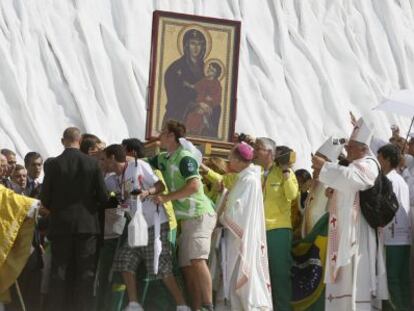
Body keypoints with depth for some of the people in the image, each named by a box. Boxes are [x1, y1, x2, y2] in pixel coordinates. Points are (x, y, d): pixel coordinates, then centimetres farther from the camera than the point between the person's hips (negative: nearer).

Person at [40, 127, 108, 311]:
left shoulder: (54, 164, -6)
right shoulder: (92, 164, -5)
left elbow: (44, 198, -3)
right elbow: (103, 197, -3)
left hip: (60, 225, 0)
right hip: (87, 224, 0)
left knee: (60, 271, 4)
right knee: (85, 271, 4)